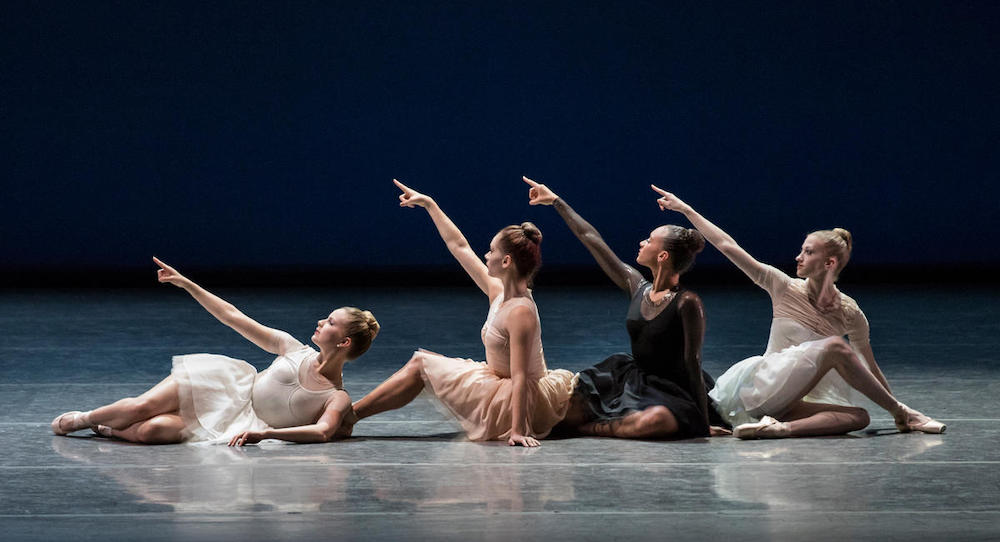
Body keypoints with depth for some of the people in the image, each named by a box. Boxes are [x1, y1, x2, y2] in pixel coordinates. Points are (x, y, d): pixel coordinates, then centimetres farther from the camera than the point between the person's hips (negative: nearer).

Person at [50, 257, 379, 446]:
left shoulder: (338, 399, -8)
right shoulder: (294, 349, 3)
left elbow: (322, 432, -29)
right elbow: (233, 318, 7)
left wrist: (265, 433, -41)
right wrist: (186, 284, 4)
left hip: (236, 425, -3)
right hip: (228, 387, 3)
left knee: (151, 432, -27)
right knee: (141, 407, -20)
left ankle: (110, 429, 5)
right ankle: (84, 418, 11)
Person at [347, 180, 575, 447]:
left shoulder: (521, 313, -25)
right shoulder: (497, 292, 2)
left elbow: (520, 377, -29)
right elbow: (459, 246, 12)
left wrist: (517, 430, -32)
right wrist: (428, 204, 17)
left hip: (517, 402, -9)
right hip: (500, 386, 9)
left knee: (421, 365, -3)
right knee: (423, 362, 16)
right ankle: (350, 413, 18)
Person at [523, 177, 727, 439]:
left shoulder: (686, 303, -16)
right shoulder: (637, 287, 3)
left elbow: (692, 362, -17)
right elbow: (591, 240, 10)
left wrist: (703, 422, -17)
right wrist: (555, 201, 16)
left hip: (669, 394, -5)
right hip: (630, 382, 5)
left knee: (656, 421, -41)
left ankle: (587, 427, -19)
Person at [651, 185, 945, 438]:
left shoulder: (849, 314, 3)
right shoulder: (785, 288, 0)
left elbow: (869, 368, 11)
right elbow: (727, 246, -1)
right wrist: (685, 209, -2)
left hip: (787, 404, 3)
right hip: (757, 387, -3)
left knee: (858, 417, -27)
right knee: (834, 346, -23)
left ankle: (780, 427, -40)